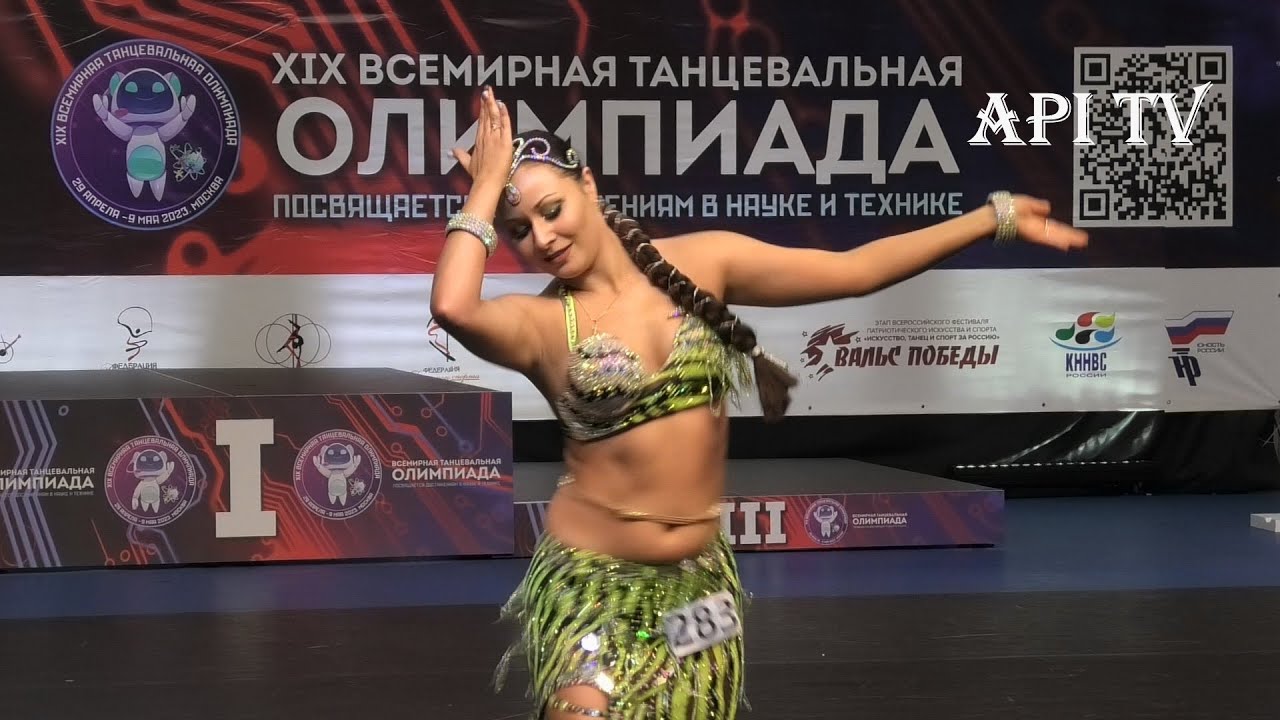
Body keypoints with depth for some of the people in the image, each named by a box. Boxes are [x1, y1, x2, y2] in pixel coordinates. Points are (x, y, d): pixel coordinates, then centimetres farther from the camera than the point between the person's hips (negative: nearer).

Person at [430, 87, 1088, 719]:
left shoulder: (700, 261, 1)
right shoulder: (538, 323, -7)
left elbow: (856, 269, 3)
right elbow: (452, 307, -29)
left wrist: (996, 217, 3)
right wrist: (487, 184, -15)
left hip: (698, 580, 3)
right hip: (593, 579, -3)